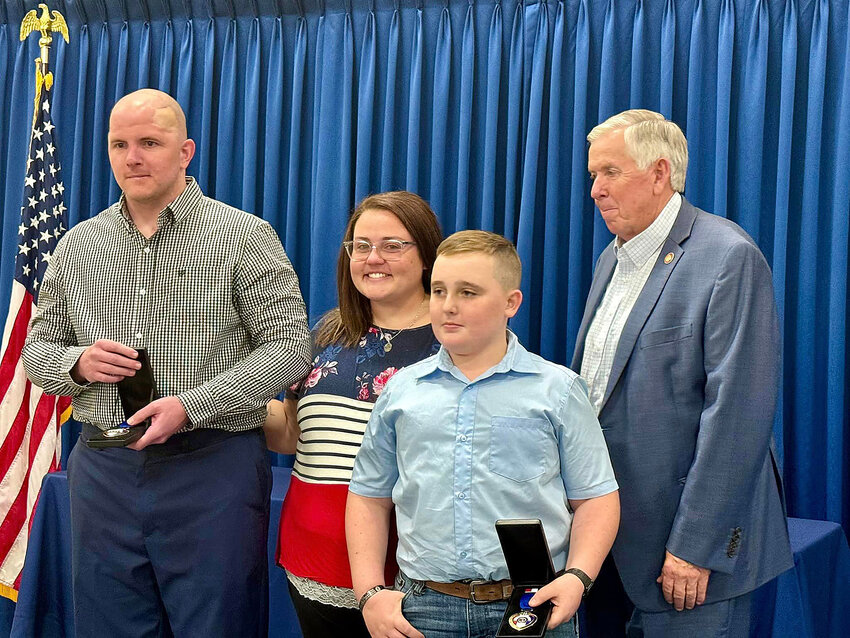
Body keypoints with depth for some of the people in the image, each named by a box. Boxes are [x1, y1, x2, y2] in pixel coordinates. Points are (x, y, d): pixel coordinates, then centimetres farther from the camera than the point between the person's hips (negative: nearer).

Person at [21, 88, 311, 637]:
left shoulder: (245, 237, -4)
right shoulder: (77, 245, 11)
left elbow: (289, 345, -9)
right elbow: (37, 350, 16)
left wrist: (190, 406, -19)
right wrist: (78, 363, -8)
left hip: (214, 465, -4)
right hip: (103, 470, 4)